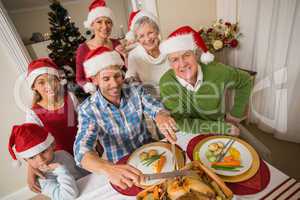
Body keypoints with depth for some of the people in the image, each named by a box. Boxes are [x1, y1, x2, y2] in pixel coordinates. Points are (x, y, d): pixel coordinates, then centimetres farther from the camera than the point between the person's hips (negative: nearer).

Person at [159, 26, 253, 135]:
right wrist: (223, 128, -21)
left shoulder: (216, 71, -16)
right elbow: (177, 122, -22)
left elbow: (245, 80, 3)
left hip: (217, 136, 2)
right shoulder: (166, 82, -20)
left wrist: (237, 113, 2)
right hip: (185, 137, -1)